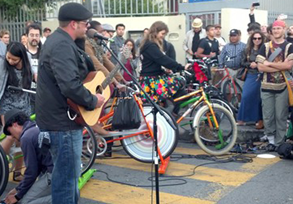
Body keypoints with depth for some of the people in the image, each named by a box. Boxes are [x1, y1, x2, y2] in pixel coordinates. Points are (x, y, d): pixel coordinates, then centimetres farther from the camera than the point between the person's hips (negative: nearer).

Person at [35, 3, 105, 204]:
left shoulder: (59, 40, 14)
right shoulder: (62, 46, -21)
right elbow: (70, 85, -34)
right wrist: (93, 101, -18)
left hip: (62, 115, 11)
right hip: (63, 120, -11)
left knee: (69, 171, 23)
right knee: (67, 174, -1)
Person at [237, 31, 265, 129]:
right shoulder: (248, 50, 8)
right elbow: (242, 63, 10)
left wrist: (258, 65, -19)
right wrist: (249, 64, -8)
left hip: (260, 76, -3)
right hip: (250, 76, 4)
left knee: (259, 98, 0)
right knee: (246, 97, 1)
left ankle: (260, 120, 10)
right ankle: (242, 119, 11)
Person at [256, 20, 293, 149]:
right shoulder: (265, 46, 6)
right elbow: (260, 67, -5)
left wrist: (269, 63, -11)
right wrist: (280, 67, -11)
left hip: (282, 87, -2)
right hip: (267, 86, 2)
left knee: (281, 116, 2)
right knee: (267, 116, 6)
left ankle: (278, 142, 12)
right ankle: (270, 135, 27)